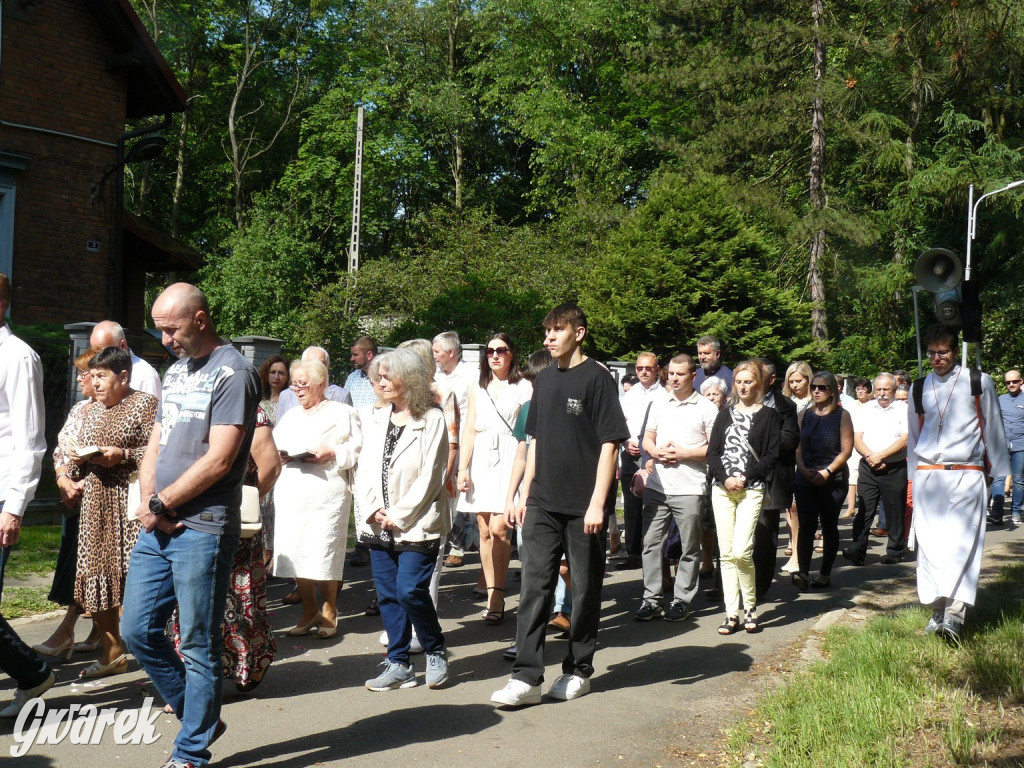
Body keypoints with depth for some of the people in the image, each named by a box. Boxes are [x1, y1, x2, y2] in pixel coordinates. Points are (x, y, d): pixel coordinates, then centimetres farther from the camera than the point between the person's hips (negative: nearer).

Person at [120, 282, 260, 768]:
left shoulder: (232, 372, -9)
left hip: (202, 530, -8)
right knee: (137, 631, 10)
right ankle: (201, 718, 27)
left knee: (198, 646, 1)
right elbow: (156, 445, 17)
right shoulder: (174, 372, 17)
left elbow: (218, 460, -16)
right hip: (158, 527, 8)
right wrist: (148, 502, -1)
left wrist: (161, 503, -9)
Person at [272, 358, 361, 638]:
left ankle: (329, 612, 11)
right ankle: (309, 611, 18)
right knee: (295, 553, 4)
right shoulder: (289, 416, 23)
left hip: (326, 492, -5)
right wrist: (279, 456, -1)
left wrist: (332, 454, -17)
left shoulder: (341, 412, 5)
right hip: (291, 494, 6)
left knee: (324, 553, -6)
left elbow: (358, 449, -3)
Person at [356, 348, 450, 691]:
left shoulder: (432, 420, -7)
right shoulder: (376, 421, 11)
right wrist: (373, 510, -6)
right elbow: (364, 469, 9)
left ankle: (436, 653, 12)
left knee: (410, 591, -11)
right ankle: (398, 665, 18)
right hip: (379, 526, 6)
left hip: (417, 525, -6)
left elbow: (430, 476, -11)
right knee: (387, 595, 8)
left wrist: (399, 516, -12)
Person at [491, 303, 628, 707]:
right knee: (534, 586, -1)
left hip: (583, 506, -5)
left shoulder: (596, 377, -6)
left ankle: (578, 670, 20)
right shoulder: (545, 379, 12)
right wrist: (525, 494, 13)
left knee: (585, 589, 7)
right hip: (543, 503, 5)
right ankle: (526, 677, 0)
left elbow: (609, 443, -10)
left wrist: (597, 503, -16)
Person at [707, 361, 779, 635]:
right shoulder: (725, 414, 15)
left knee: (741, 551, -14)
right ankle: (731, 614, 7)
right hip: (722, 488, 4)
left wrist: (745, 478, -10)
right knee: (726, 553, 2)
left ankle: (751, 607, 6)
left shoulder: (768, 415, 5)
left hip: (752, 489, -4)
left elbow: (772, 455, -1)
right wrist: (725, 478, -7)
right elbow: (712, 451, 9)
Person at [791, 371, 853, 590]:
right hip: (805, 480, 2)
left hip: (833, 480, -2)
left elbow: (846, 450, -6)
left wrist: (827, 471, -15)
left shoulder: (842, 415, 0)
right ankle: (803, 572, -14)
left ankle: (825, 574, 14)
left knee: (829, 526, 6)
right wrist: (804, 470, -9)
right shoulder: (804, 415, 10)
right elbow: (797, 447, 7)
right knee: (806, 525, -8)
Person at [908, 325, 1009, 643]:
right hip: (927, 475, 3)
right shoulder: (918, 389, 13)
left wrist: (999, 473, 8)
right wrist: (912, 480, 18)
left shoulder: (979, 383, 3)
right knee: (929, 544, -2)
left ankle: (954, 613, -18)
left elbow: (993, 429, 8)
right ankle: (937, 610, 6)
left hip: (966, 476, -3)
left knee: (961, 542, -13)